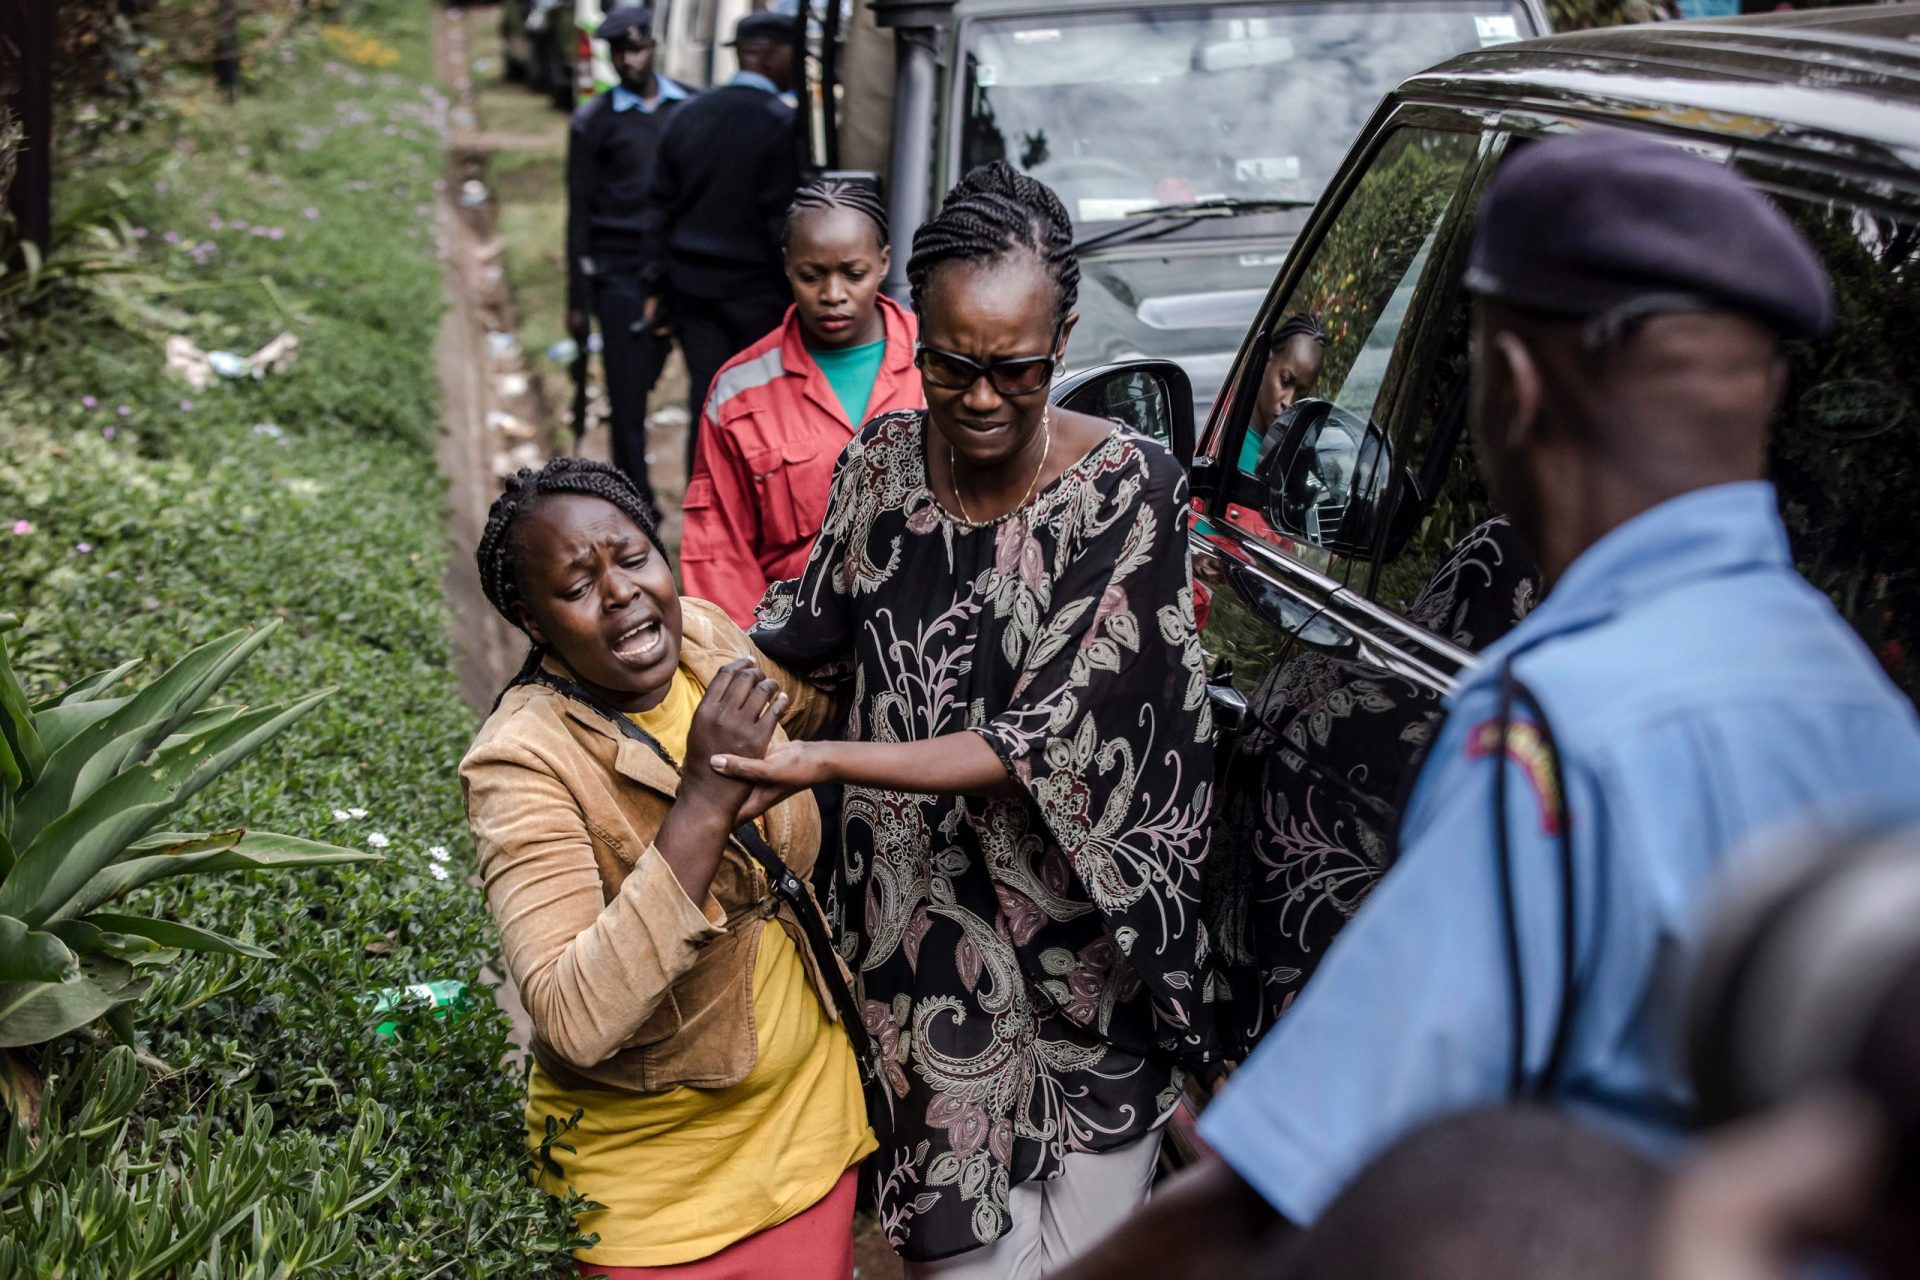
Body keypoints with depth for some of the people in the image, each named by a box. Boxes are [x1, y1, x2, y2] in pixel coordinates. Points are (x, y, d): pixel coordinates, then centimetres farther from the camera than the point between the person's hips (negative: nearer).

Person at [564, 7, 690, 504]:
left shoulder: (689, 108, 10)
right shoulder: (594, 122, 3)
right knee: (628, 393, -2)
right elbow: (579, 214, 4)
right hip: (620, 272, -3)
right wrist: (576, 299, 1)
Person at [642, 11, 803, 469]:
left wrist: (659, 284, 14)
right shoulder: (780, 123, -13)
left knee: (706, 403, 8)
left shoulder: (690, 114, 7)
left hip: (692, 284, 6)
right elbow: (783, 221, -15)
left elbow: (662, 205, 9)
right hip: (754, 291, -5)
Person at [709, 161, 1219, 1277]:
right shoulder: (884, 461, -4)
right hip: (926, 925, 3)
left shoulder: (1128, 487, -17)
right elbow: (816, 628, 13)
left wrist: (825, 761, -29)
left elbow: (1050, 743, -22)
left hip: (1087, 946, -3)